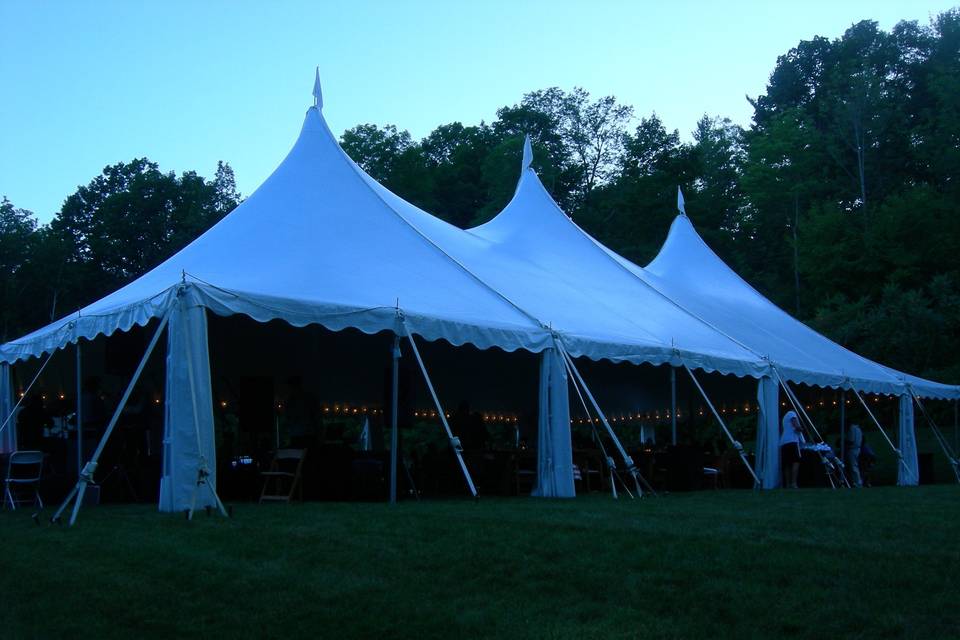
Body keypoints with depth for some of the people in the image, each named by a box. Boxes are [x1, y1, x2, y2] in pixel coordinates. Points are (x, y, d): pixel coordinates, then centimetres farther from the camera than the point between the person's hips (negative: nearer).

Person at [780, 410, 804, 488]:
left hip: (783, 443, 8)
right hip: (792, 441, -8)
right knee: (796, 462, -15)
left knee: (787, 464, 4)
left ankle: (787, 484, -3)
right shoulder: (792, 413, 5)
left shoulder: (785, 416, 28)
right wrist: (801, 430, 10)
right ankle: (793, 483, -27)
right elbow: (796, 426, -10)